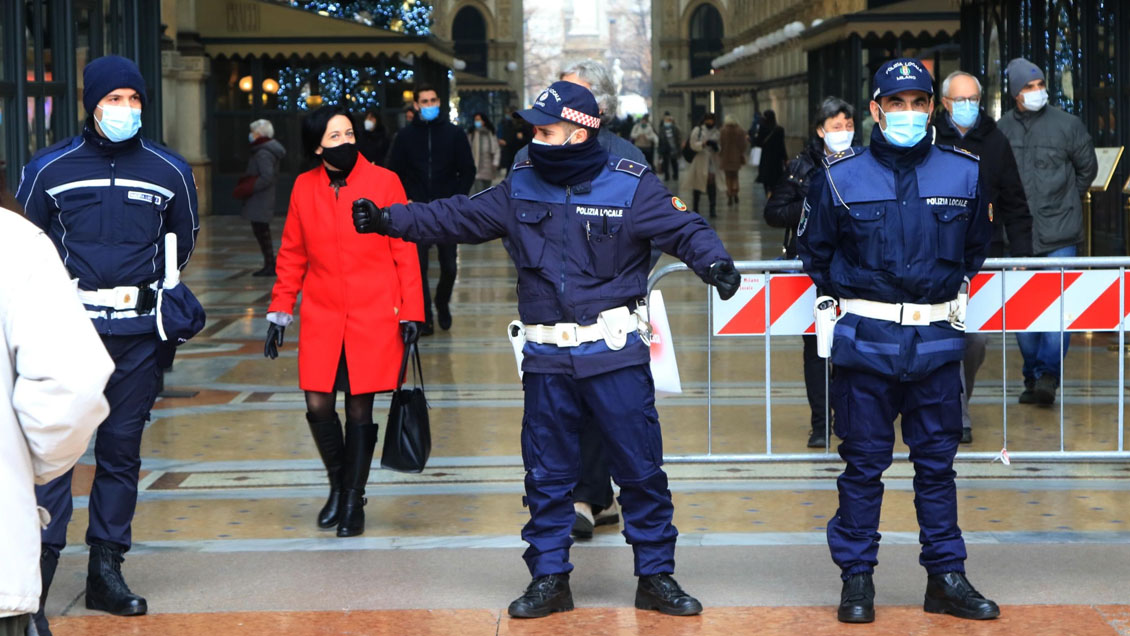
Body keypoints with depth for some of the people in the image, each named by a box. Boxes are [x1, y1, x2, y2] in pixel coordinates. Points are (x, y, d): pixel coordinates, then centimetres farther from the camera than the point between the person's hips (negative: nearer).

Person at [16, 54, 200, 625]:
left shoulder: (170, 172, 5)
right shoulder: (48, 169, 0)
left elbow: (181, 243, 20)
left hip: (137, 337, 2)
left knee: (122, 450, 7)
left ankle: (106, 570, 15)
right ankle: (39, 567, -4)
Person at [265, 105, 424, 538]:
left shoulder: (384, 182, -2)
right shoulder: (304, 188, 5)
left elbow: (405, 253, 1)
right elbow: (292, 255, 13)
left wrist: (411, 312, -2)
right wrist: (279, 312, 10)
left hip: (374, 318, -2)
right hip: (322, 319, 2)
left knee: (359, 409, 0)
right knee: (318, 405, -3)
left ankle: (354, 503, 16)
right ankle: (338, 485, 23)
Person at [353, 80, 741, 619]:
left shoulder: (631, 186, -5)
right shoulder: (521, 188, 7)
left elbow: (683, 229, -11)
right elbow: (458, 216, 13)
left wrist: (714, 261, -31)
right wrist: (389, 220, 9)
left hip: (615, 355, -3)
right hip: (546, 359, 3)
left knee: (641, 469, 1)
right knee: (547, 475, 8)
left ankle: (656, 577, 13)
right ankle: (549, 578, 19)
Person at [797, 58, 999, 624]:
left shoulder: (963, 174, 4)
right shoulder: (841, 177, -1)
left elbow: (976, 246, 21)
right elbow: (813, 249, 14)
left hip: (937, 342, 2)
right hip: (865, 342, -2)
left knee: (937, 462, 8)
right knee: (864, 463, 4)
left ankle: (946, 577, 17)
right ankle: (856, 577, 12)